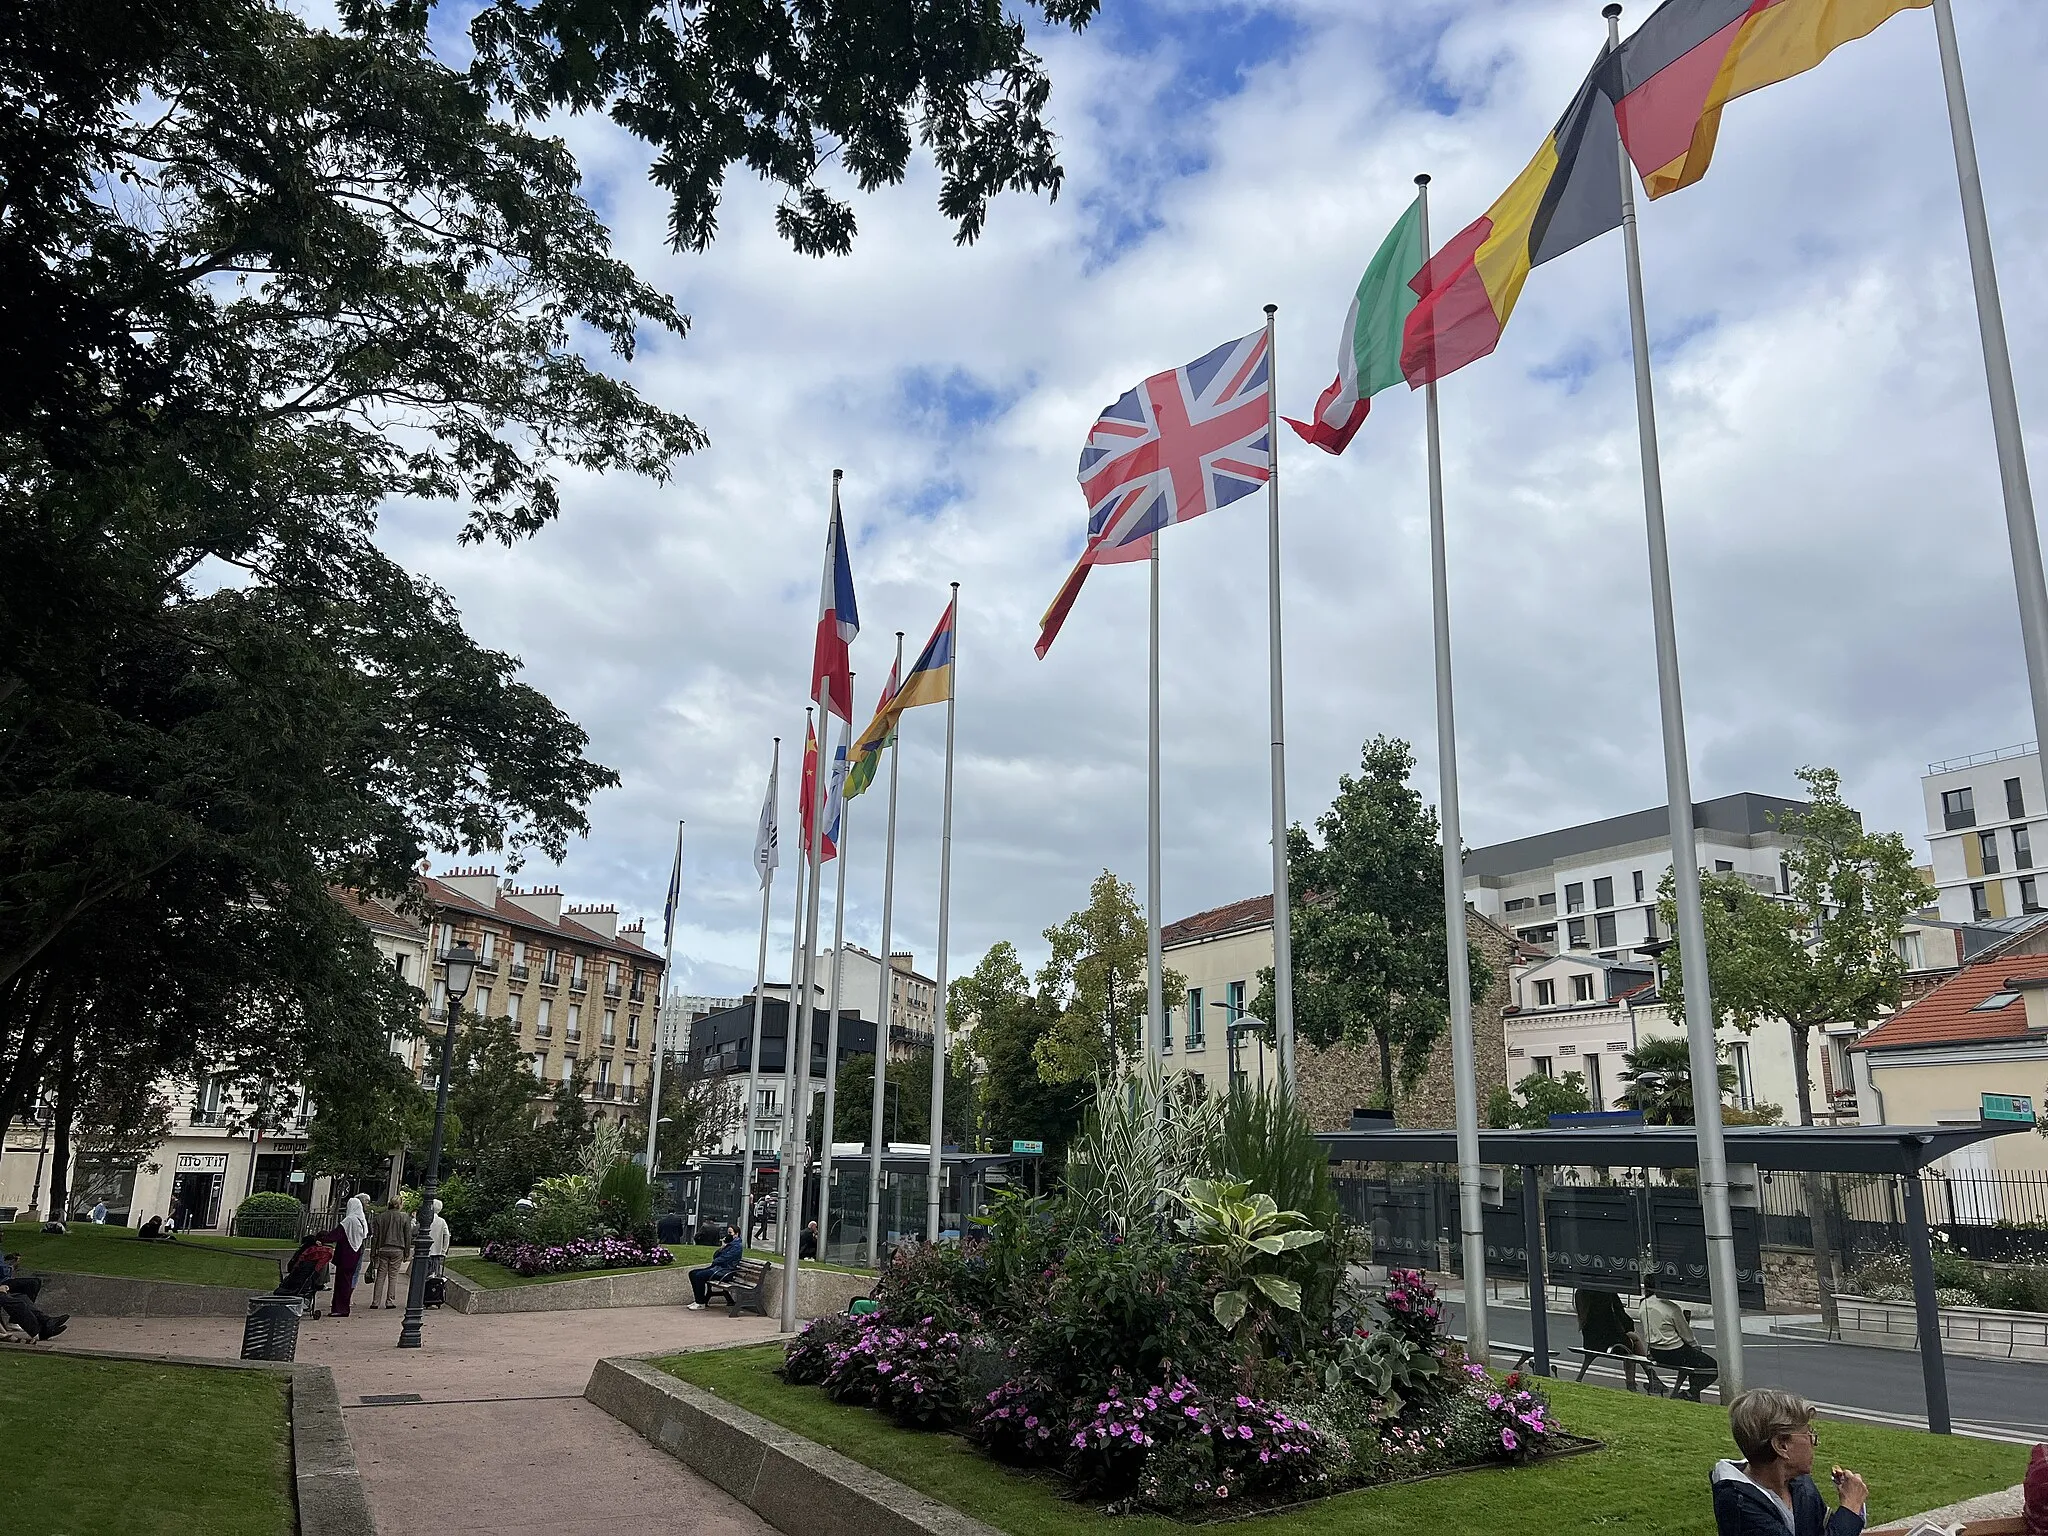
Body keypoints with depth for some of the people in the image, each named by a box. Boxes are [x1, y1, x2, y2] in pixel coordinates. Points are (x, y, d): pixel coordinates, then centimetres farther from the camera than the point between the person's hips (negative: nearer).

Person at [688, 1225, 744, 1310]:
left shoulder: (737, 1246, -8)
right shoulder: (728, 1244, 21)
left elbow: (724, 1258, -16)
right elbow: (715, 1257, 17)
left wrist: (714, 1262, -1)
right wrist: (721, 1248, 1)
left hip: (725, 1271, -10)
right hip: (718, 1268, 10)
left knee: (699, 1275, -25)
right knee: (693, 1273, 1)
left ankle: (700, 1304, -16)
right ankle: (698, 1300, 2)